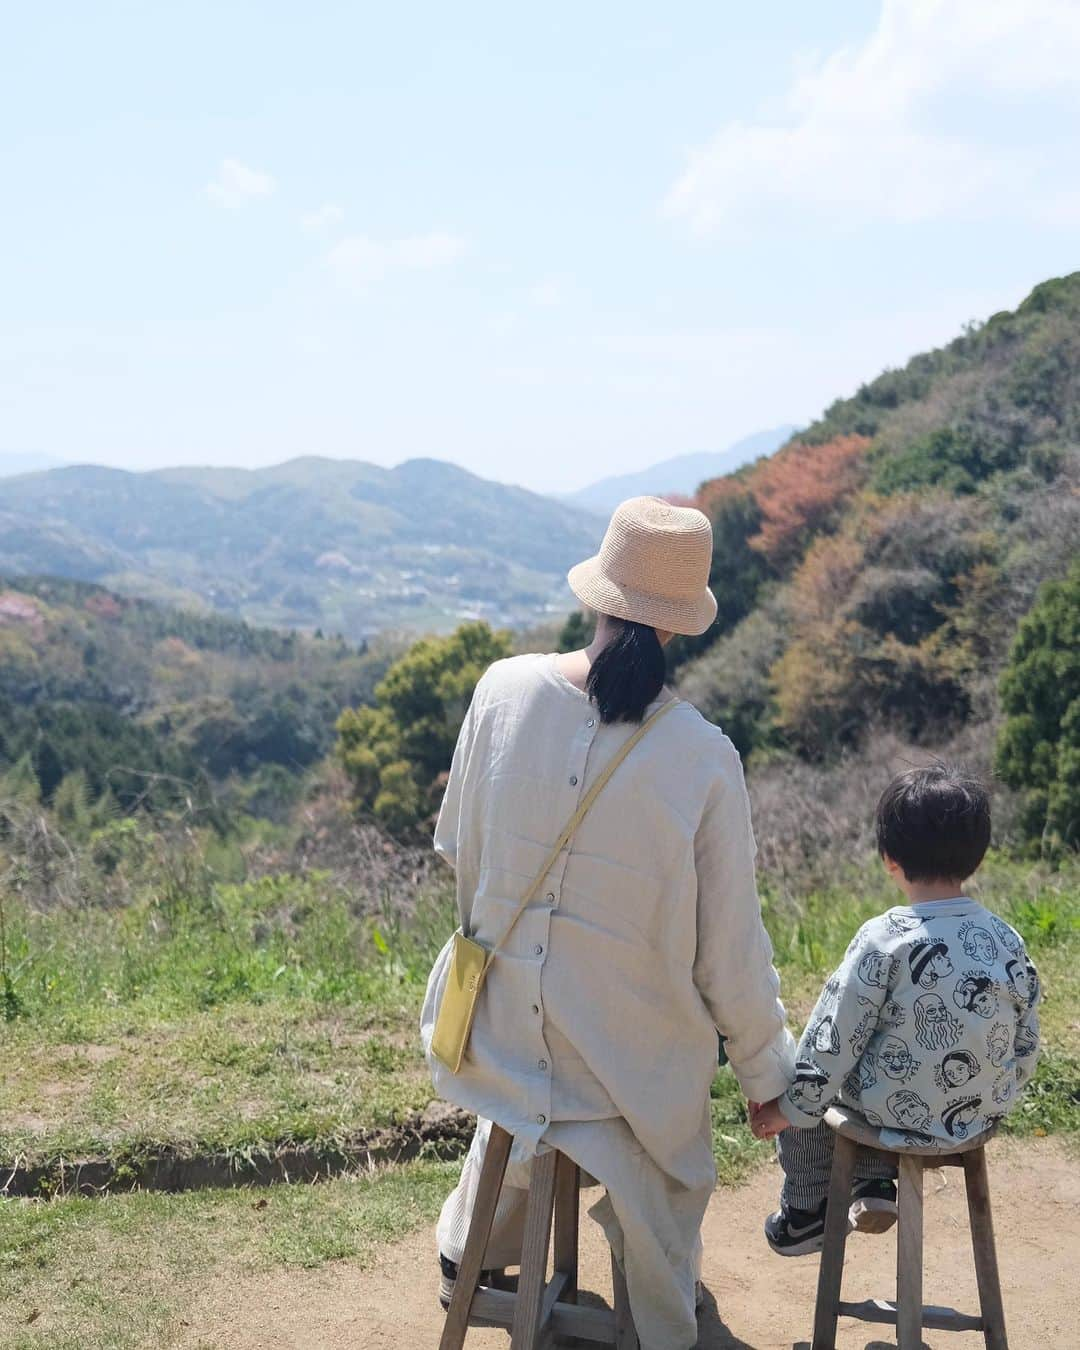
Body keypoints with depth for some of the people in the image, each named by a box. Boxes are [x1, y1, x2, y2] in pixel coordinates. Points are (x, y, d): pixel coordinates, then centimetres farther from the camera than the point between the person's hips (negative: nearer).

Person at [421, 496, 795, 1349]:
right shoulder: (705, 759, -23)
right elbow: (731, 951, -14)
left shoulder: (506, 690, -15)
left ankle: (468, 1259, 60)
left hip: (502, 1018, 5)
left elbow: (457, 848, 1)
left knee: (511, 1123, 37)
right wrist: (768, 1073, 3)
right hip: (634, 1063, -4)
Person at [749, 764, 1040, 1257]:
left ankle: (805, 1212, 30)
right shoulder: (1007, 940, -6)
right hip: (983, 1114, 5)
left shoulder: (884, 939, -21)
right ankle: (874, 1184, 22)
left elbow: (836, 1036, -16)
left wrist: (790, 1108, -4)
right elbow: (1026, 1045, 4)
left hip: (899, 1113, -5)